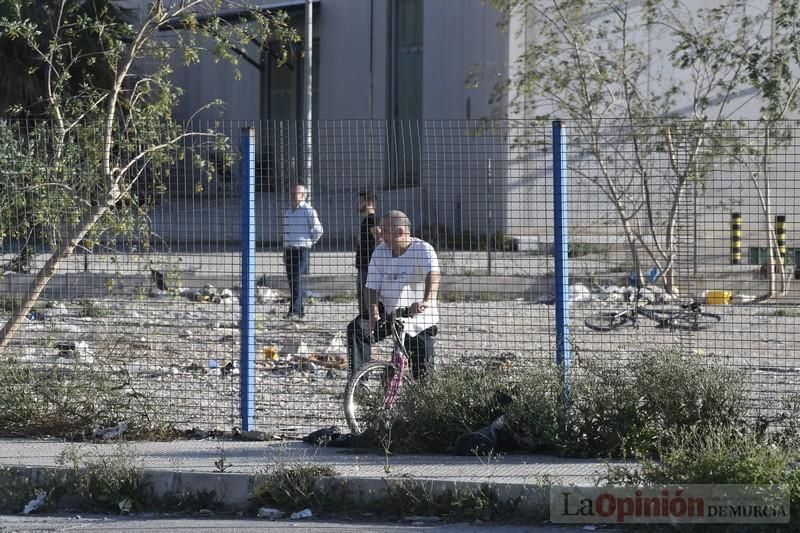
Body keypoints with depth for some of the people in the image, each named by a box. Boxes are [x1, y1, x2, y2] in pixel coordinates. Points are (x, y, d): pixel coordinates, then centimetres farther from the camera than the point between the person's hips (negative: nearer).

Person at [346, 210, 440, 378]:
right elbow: (372, 287, -2)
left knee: (422, 371, -5)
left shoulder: (422, 249, -15)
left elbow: (433, 275, -35)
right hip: (386, 312, 3)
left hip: (419, 320, -3)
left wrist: (427, 301, -56)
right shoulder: (380, 252, 0)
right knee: (356, 330, -23)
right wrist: (374, 314, -23)